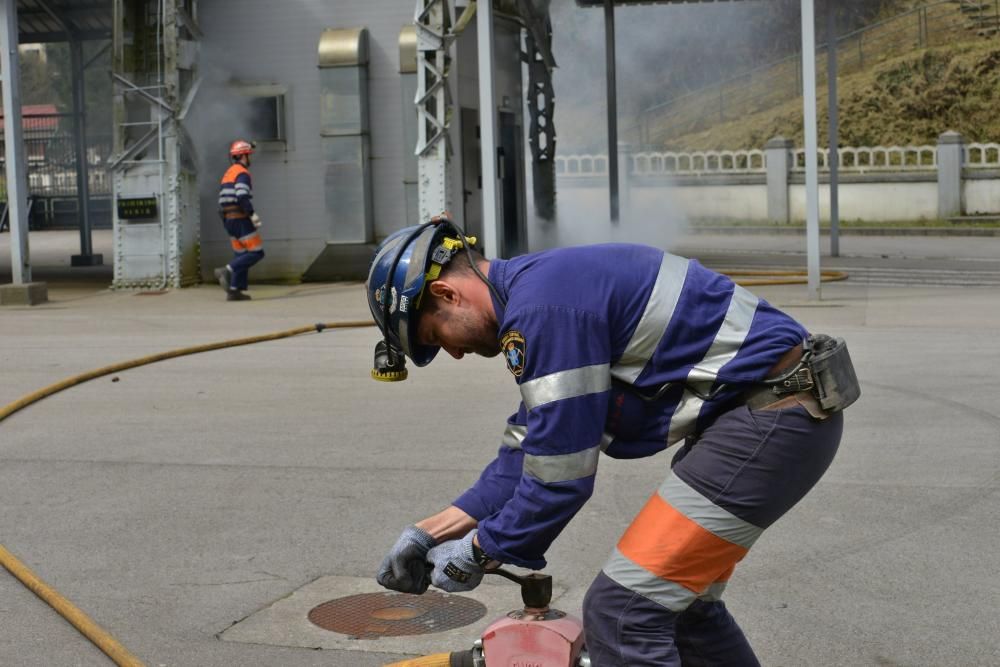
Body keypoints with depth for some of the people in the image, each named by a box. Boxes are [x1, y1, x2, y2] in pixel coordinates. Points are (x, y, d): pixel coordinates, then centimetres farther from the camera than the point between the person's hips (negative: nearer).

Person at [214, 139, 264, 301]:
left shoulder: (227, 174, 20)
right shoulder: (242, 173, -9)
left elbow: (222, 201, 20)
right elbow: (242, 197, -24)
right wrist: (253, 215, -22)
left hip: (228, 219, 9)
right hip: (241, 219, -9)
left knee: (241, 255, 11)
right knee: (256, 253, -8)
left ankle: (234, 291, 5)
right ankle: (227, 271, -18)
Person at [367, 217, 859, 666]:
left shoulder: (541, 308, -18)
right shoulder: (541, 285, 14)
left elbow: (560, 476, -16)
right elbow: (530, 451, 17)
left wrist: (478, 550, 0)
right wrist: (432, 531, 15)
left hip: (772, 419, -11)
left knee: (621, 611, -11)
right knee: (682, 600, 22)